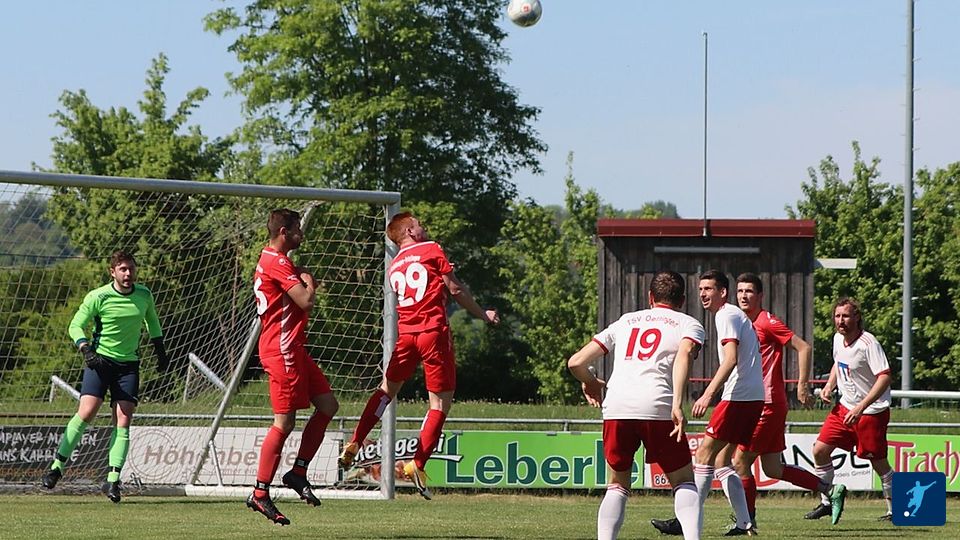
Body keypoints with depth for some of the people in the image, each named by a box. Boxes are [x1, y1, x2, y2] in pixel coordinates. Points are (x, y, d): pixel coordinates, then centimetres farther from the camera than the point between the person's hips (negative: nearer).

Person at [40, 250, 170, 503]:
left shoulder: (144, 295, 5)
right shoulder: (97, 297, -8)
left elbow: (152, 321, 24)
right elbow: (76, 325, -4)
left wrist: (160, 352, 23)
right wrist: (86, 351, -19)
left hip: (128, 364, 3)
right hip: (100, 359, -3)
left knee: (123, 420, -9)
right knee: (86, 413, -16)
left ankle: (113, 480, -7)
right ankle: (57, 466, -4)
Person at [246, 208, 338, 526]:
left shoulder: (271, 261, 20)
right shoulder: (278, 262, -13)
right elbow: (306, 300, -19)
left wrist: (305, 283, 7)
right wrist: (309, 282, 1)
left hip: (291, 348, 11)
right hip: (282, 348, -11)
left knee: (328, 405, 9)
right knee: (284, 422, -10)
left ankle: (298, 473, 11)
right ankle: (260, 495, -7)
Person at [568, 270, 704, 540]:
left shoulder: (625, 321, 26)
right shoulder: (689, 324, 17)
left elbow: (576, 362, 22)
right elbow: (684, 355, -7)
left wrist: (590, 383, 43)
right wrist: (678, 404, -16)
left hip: (615, 406, 2)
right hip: (657, 407, -2)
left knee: (618, 485, 18)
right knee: (684, 482, 11)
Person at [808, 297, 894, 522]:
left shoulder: (868, 343, -20)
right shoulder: (838, 339, 4)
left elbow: (885, 377, -26)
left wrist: (861, 408, -31)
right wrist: (829, 386, 6)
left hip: (871, 411, -7)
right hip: (844, 407, 7)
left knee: (878, 463, -1)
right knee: (820, 450, 0)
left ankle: (894, 509, 14)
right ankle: (826, 502, 13)